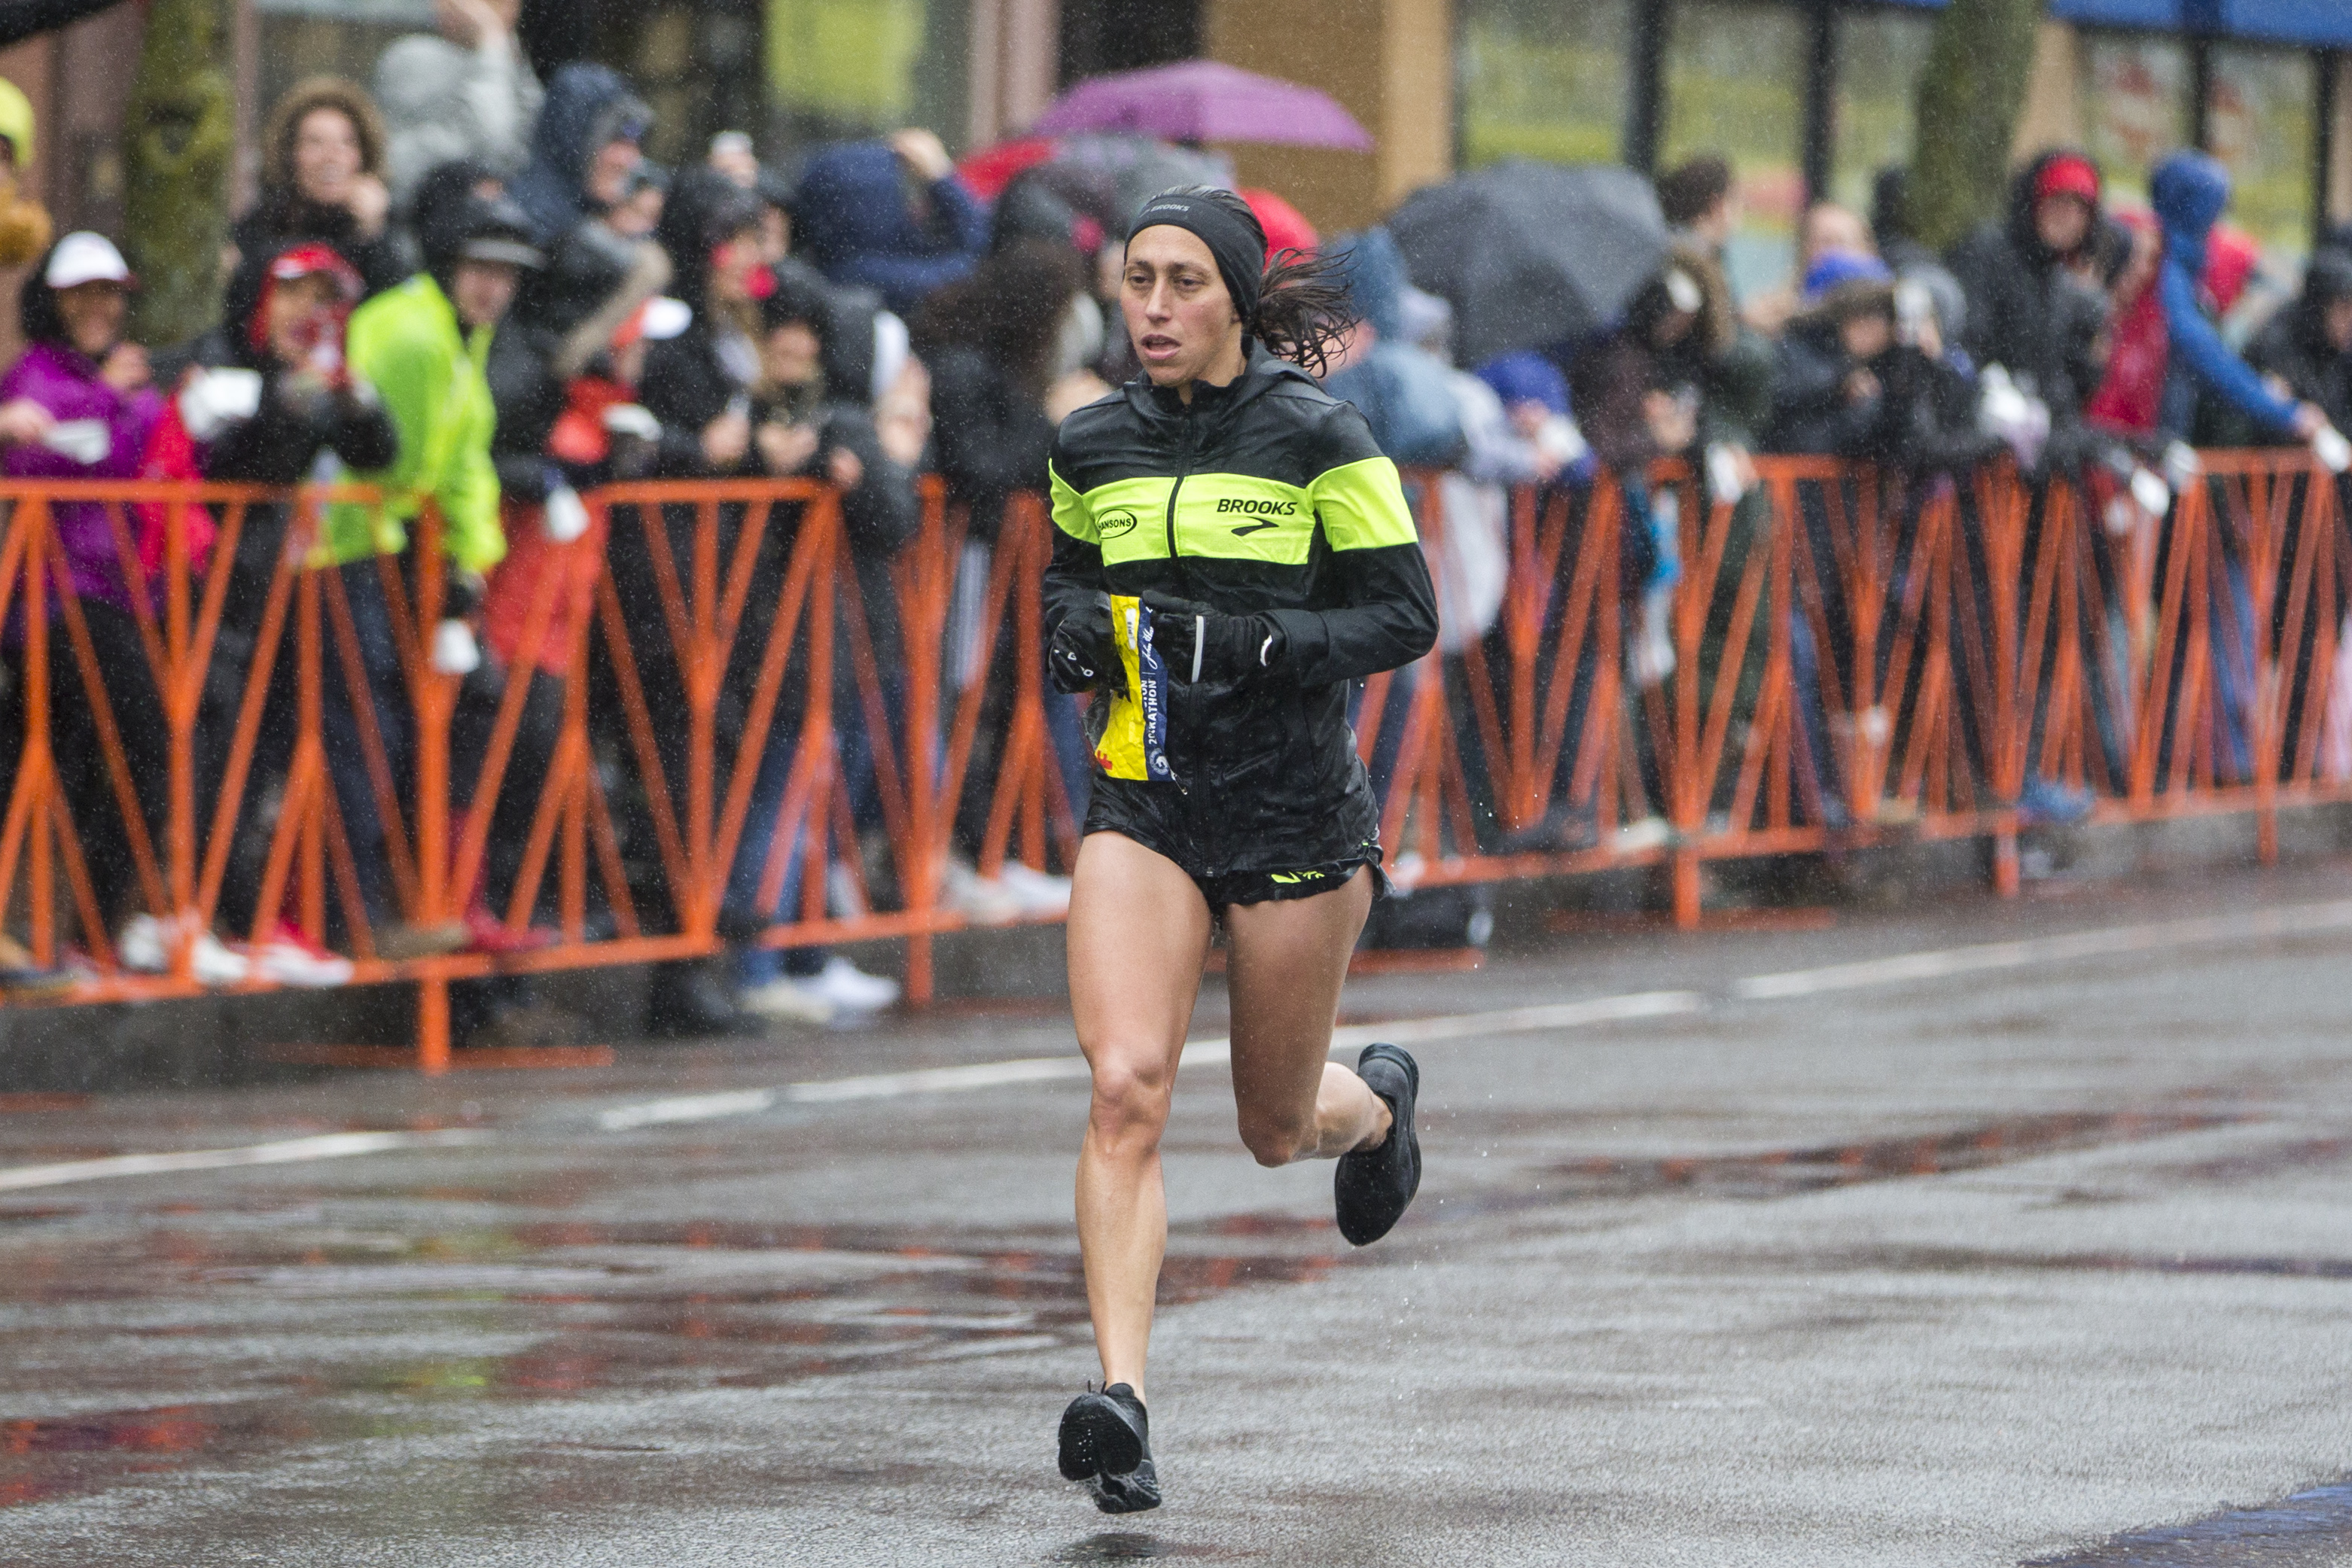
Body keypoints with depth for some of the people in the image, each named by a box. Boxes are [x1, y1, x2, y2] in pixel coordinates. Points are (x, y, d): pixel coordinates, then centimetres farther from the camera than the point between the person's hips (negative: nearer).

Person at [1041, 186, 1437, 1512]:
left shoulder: (1317, 437, -8)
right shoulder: (1094, 445, 5)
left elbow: (1406, 616, -8)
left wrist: (1252, 643, -22)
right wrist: (1076, 623, -1)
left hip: (1296, 812, -2)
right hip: (1144, 803, 3)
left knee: (1278, 1129, 12)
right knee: (1126, 1088, -18)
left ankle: (1379, 1104, 50)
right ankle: (1122, 1400, -23)